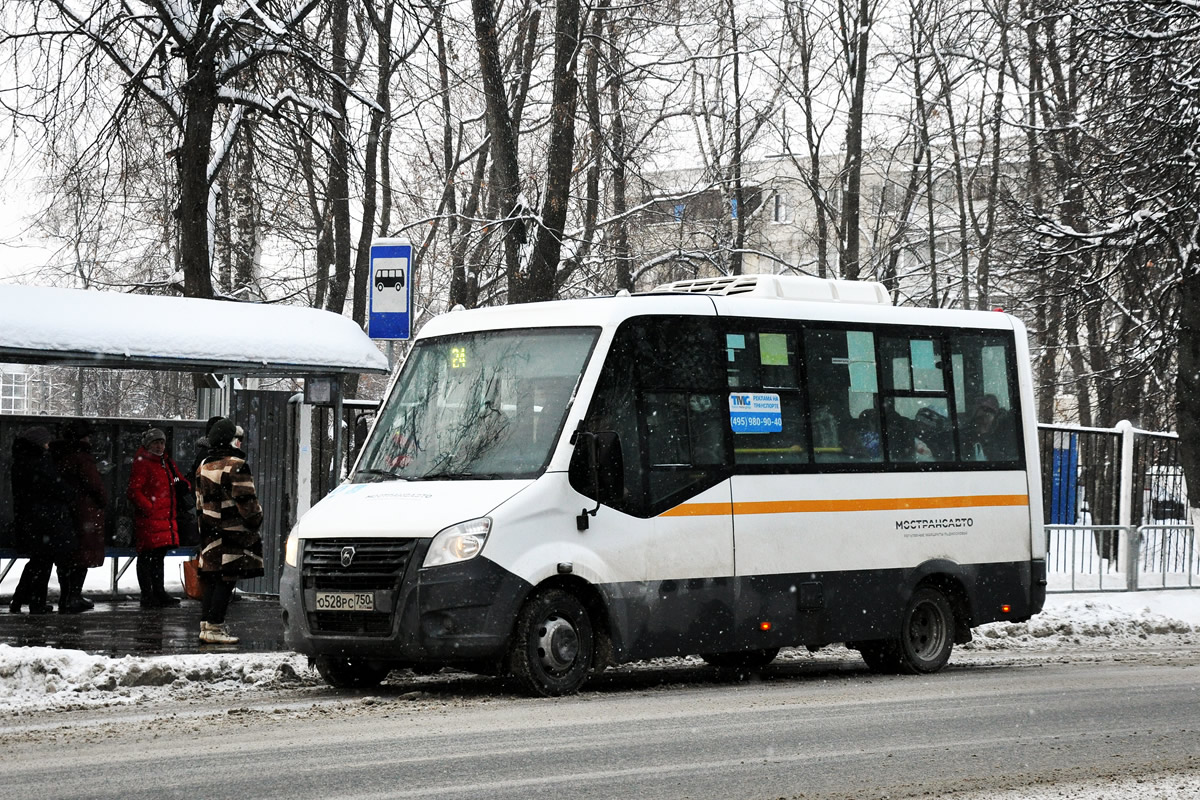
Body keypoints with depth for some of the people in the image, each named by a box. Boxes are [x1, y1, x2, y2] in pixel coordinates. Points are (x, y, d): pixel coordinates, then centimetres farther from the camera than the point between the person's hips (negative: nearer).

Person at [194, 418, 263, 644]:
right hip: (232, 531, -8)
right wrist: (255, 520, -1)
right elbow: (246, 499, -14)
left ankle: (206, 624, 12)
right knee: (226, 579, -7)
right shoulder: (236, 466, -12)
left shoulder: (204, 465, 14)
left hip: (209, 530, 8)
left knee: (210, 578, 11)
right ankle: (215, 627, -9)